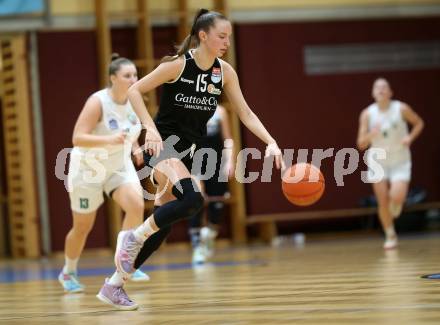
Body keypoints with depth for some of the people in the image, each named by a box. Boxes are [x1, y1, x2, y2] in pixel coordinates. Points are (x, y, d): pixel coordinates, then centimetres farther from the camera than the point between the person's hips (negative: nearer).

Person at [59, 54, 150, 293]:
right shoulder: (98, 102, -24)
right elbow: (77, 138, -32)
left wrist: (134, 145, -1)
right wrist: (109, 139, -44)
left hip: (120, 166, 5)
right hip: (88, 169, -4)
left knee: (136, 205, -23)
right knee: (83, 227, 8)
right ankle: (68, 272, 33)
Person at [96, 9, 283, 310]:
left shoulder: (225, 71, 0)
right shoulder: (177, 64, -15)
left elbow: (245, 113, 2)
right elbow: (134, 91, -11)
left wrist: (271, 143, -11)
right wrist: (151, 128, -23)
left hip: (189, 150, 7)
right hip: (164, 143, -7)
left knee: (163, 224, 8)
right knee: (193, 199, -31)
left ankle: (115, 284, 19)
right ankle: (133, 237, -11)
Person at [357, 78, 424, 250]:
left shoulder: (401, 109, -11)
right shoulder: (367, 114, -9)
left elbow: (419, 122, 6)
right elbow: (361, 144, -9)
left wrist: (410, 137, -13)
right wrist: (371, 134, -29)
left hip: (400, 160, -1)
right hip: (378, 160, 1)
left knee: (397, 197, -19)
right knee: (383, 202, -2)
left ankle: (395, 208, 20)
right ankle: (390, 236, 18)